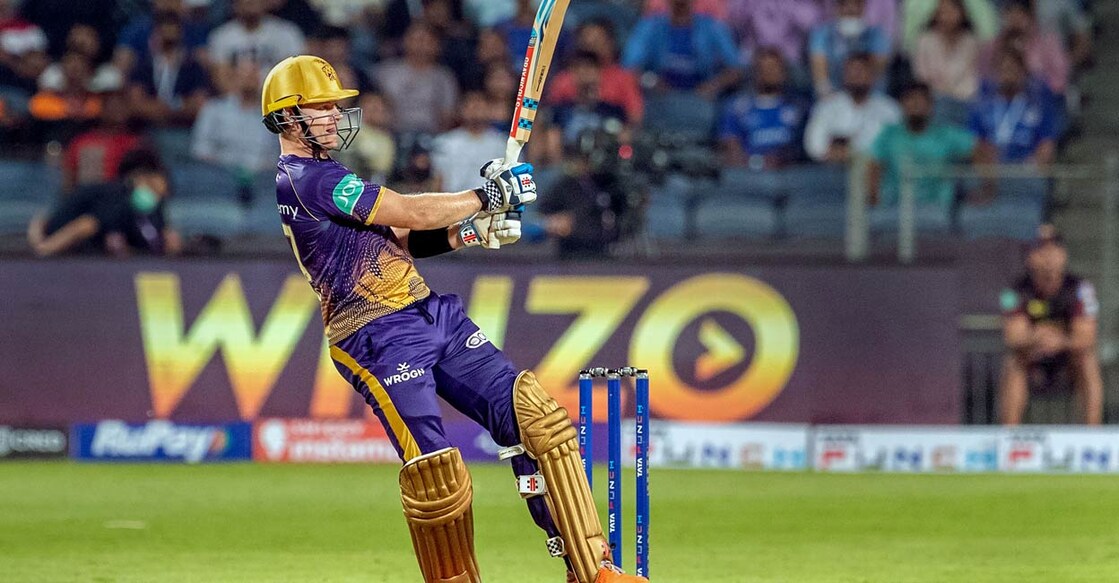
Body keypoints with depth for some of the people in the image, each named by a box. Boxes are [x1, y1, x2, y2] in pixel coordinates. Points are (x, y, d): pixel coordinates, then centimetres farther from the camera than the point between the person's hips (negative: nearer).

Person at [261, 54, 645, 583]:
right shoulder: (302, 178, -9)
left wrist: (471, 231, 4)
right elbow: (409, 212, -12)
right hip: (379, 336, -9)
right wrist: (484, 196, -2)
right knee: (434, 472, -21)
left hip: (433, 317, 9)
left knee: (533, 412, -5)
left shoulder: (323, 177, 23)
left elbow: (399, 240, 19)